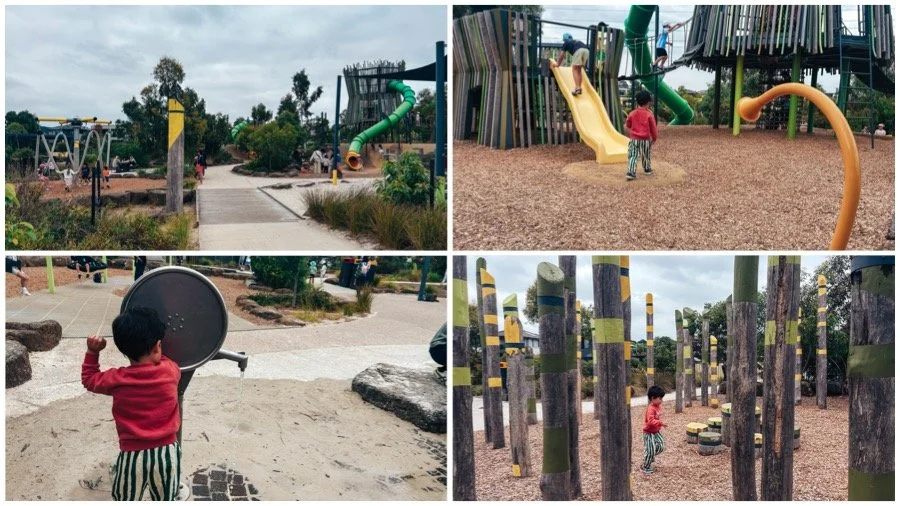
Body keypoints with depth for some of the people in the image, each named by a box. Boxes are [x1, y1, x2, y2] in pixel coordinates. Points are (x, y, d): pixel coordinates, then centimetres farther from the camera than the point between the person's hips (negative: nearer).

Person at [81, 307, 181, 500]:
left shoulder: (117, 379, -10)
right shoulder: (170, 371, -8)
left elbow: (89, 379, 11)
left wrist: (92, 352, 12)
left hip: (132, 455, -2)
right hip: (167, 451, 2)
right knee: (166, 501, 18)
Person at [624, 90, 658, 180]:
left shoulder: (632, 114, 0)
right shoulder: (649, 114, -8)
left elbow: (627, 127, 10)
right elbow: (653, 128, -3)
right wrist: (654, 138, 12)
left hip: (634, 139, 1)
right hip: (646, 139, -1)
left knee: (632, 156, -2)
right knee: (646, 156, 18)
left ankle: (630, 173, -14)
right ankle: (647, 170, 36)